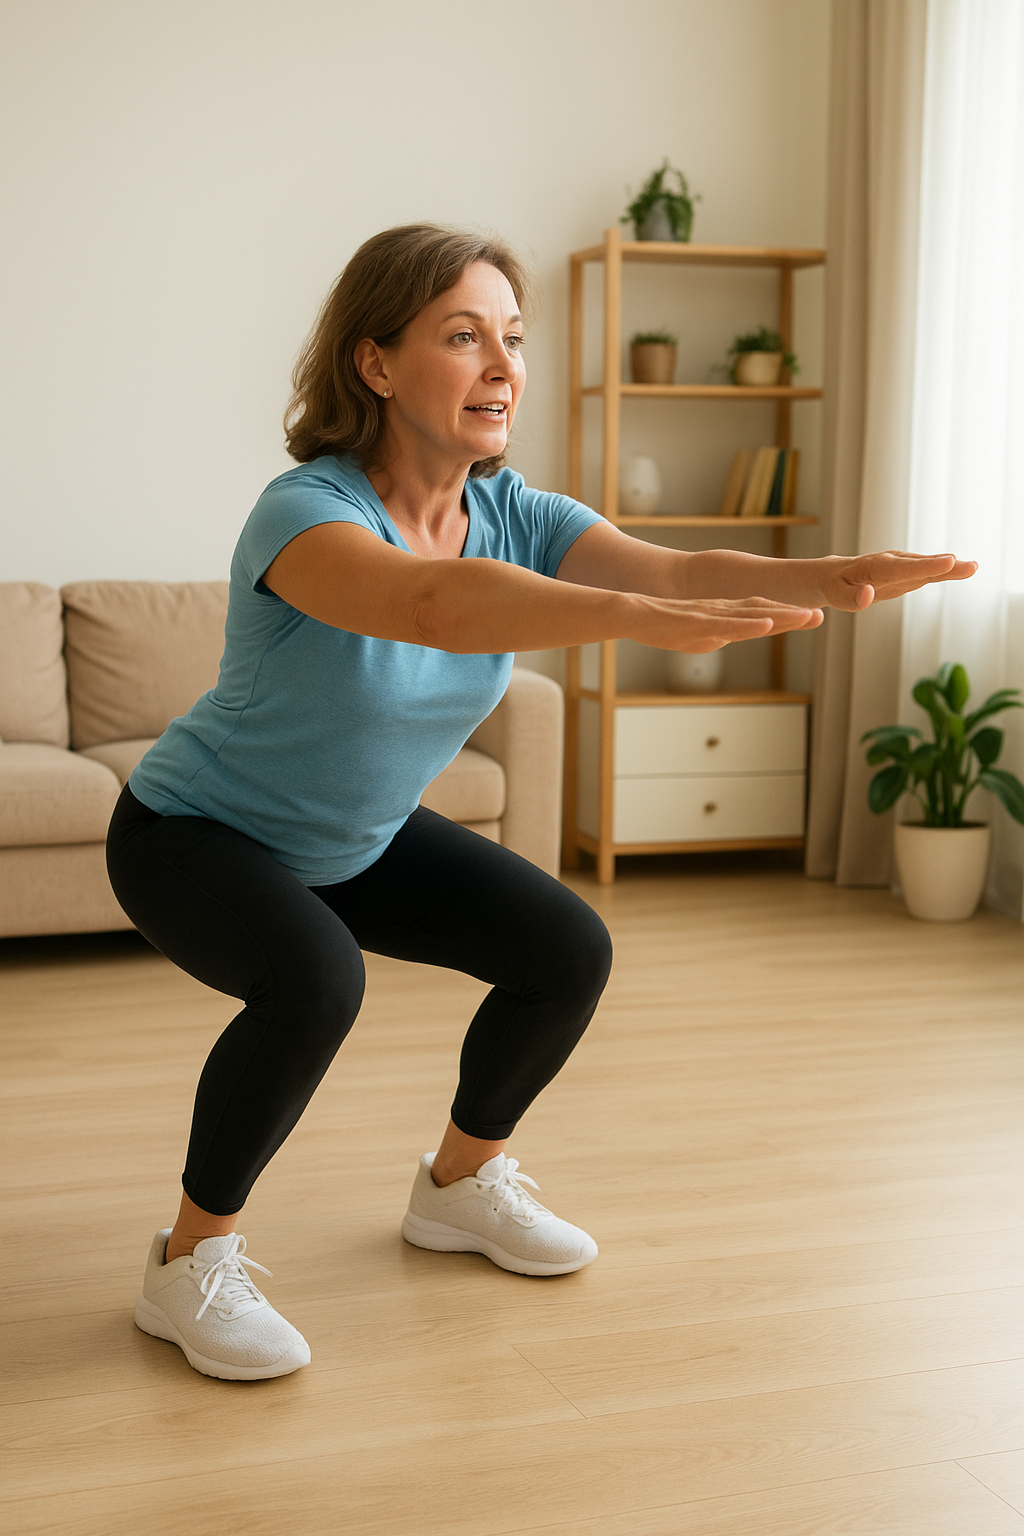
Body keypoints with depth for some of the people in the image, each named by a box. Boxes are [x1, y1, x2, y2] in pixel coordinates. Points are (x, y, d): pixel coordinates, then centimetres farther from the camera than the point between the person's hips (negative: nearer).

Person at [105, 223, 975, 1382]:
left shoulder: (509, 513, -12)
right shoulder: (304, 512, -32)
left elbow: (678, 567, -29)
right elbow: (434, 603, -54)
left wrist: (829, 579, -48)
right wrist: (642, 618, -68)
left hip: (357, 840, 7)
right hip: (194, 835, -7)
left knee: (568, 952, -1)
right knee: (314, 979, -35)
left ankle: (459, 1186, 23)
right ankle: (189, 1262, -11)